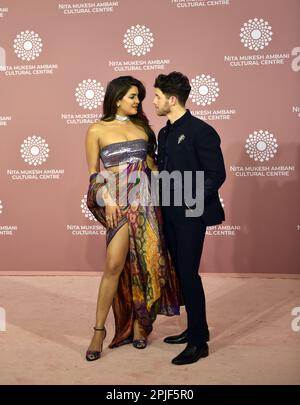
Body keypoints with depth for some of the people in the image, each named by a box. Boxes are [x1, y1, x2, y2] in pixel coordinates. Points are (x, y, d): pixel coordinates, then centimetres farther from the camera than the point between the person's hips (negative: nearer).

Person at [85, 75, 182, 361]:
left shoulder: (142, 127, 14)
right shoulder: (97, 130, 3)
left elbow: (151, 163, 14)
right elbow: (94, 173, 1)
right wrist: (108, 200, -11)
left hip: (145, 199, 4)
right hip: (119, 200, -4)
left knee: (146, 261, 5)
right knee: (114, 264, -11)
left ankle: (140, 322, 20)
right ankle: (99, 329, 2)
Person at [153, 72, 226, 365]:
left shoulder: (201, 131, -11)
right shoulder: (164, 133, 13)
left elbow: (217, 174, -13)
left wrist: (192, 202, -16)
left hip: (191, 215, -8)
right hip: (170, 214, 8)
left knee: (188, 274, -6)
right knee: (180, 272, 14)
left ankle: (199, 342, 6)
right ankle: (195, 328, 29)